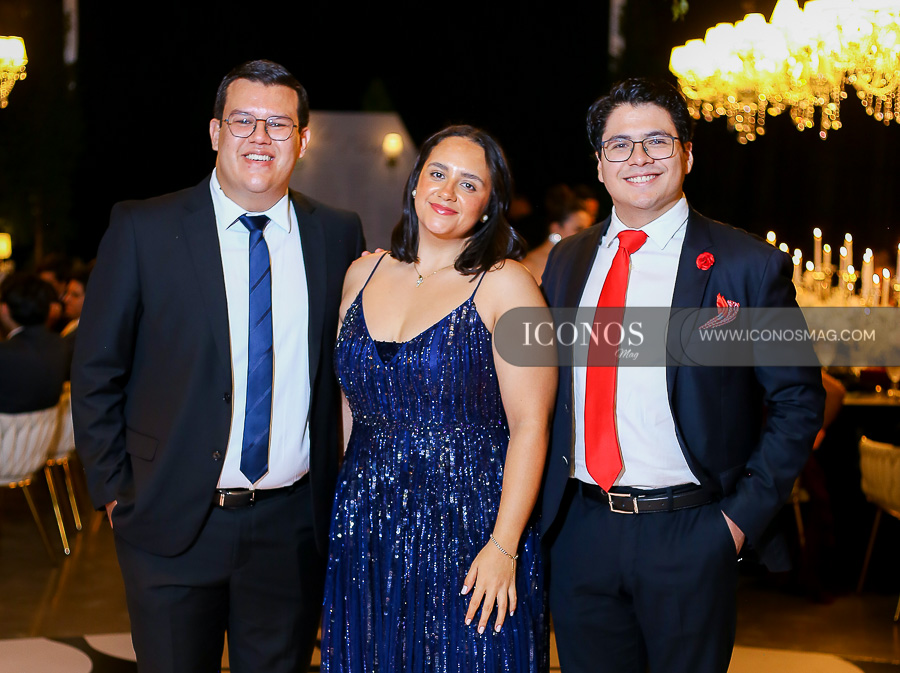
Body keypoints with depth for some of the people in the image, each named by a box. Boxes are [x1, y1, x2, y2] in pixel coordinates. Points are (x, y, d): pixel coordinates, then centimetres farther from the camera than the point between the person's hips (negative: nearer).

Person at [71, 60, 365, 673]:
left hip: (292, 524, 2)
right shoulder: (143, 229, -4)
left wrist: (339, 492, 7)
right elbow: (96, 371, 0)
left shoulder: (339, 234, 3)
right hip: (174, 523, -2)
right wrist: (114, 490, -2)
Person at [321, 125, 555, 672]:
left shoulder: (506, 285, -7)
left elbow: (530, 426, -11)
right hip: (365, 534, 4)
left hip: (467, 529, -4)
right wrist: (336, 513, 11)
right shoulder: (364, 274, 7)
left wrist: (504, 547, -17)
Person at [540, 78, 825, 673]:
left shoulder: (749, 266, -5)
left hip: (689, 537, -3)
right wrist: (545, 501, 6)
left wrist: (745, 514, -9)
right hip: (580, 532, 4)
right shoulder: (567, 261, 8)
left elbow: (798, 401, -3)